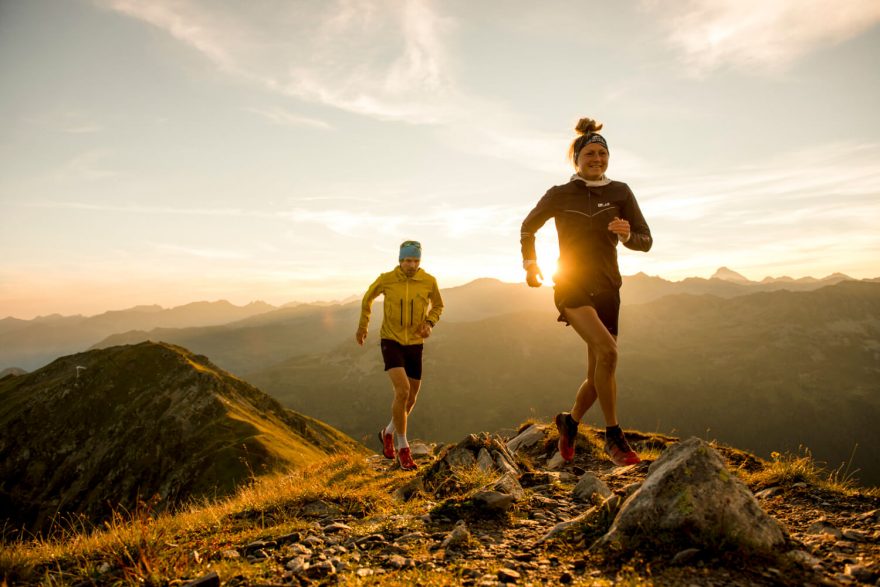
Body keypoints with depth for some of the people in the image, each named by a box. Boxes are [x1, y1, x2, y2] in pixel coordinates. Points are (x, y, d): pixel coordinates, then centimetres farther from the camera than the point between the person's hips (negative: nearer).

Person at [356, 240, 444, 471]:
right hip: (391, 341, -3)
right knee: (402, 391, -22)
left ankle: (389, 433, 38)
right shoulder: (386, 279, -12)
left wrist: (429, 324, -9)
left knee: (411, 398, 9)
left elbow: (438, 305, 10)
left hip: (415, 344, 3)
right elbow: (368, 298, 9)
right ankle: (403, 448, -7)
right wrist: (362, 326, 15)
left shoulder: (429, 281, -9)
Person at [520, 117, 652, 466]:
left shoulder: (620, 192, 5)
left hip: (607, 289, 4)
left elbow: (646, 241, 3)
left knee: (597, 375, 6)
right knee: (607, 351, -27)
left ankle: (570, 421, 35)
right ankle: (614, 437, -13)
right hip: (571, 285, -3)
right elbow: (528, 227, 17)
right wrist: (529, 261, 6)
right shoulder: (559, 195, 1)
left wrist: (628, 235, -18)